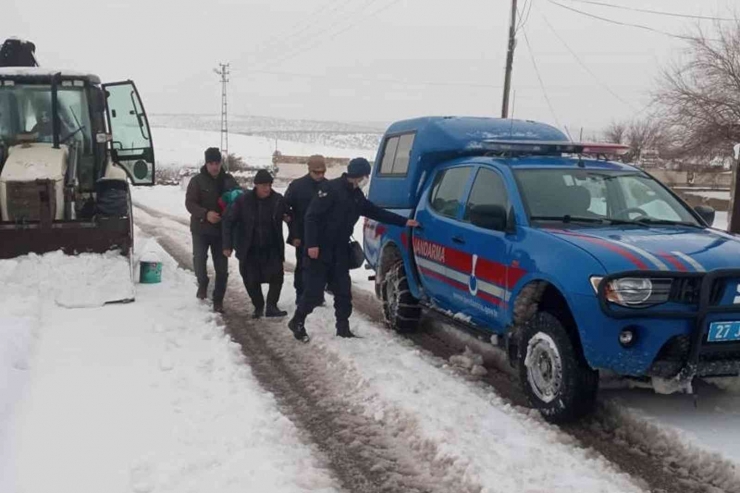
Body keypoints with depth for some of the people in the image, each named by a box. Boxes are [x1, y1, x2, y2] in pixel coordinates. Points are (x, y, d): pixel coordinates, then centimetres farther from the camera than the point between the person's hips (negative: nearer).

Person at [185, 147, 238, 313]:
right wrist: (205, 214, -27)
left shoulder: (229, 180, 3)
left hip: (222, 230, 2)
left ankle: (218, 300, 15)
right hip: (201, 229, -2)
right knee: (199, 259, -13)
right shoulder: (197, 180, -4)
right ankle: (202, 283, 19)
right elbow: (189, 203, -10)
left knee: (222, 266, 3)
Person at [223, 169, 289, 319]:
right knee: (251, 280, 6)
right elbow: (229, 222, -6)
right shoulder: (244, 201, -13)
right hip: (249, 250, 0)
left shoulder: (278, 200, -9)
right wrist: (227, 245, -9)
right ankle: (258, 307, 25)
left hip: (272, 249, 0)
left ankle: (271, 306, -2)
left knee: (277, 276, -12)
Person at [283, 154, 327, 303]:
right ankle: (300, 295, 12)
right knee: (302, 266, 4)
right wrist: (294, 234, -8)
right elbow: (287, 210, -3)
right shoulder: (297, 186, -4)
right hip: (303, 236, -2)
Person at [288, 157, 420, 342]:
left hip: (340, 251, 8)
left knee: (343, 291, 7)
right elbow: (312, 216, -19)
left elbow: (377, 212, 19)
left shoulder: (356, 196, 12)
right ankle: (297, 322, 15)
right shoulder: (331, 188, -15)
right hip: (319, 250, -8)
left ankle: (343, 327, 17)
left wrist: (404, 222, 15)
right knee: (314, 291, -5)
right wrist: (311, 244, -25)